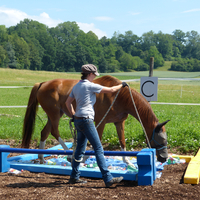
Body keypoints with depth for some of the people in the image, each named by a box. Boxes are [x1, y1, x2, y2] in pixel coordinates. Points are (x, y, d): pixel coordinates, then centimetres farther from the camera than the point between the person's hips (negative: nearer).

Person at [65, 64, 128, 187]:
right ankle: (108, 179, -8)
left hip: (78, 120, 9)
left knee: (80, 149, 16)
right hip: (86, 120, -9)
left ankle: (74, 177, 23)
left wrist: (73, 115, 23)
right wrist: (122, 85, 11)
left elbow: (68, 102, 21)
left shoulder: (76, 86, 14)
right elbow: (110, 90, -4)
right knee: (99, 149, -8)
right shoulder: (90, 86, -11)